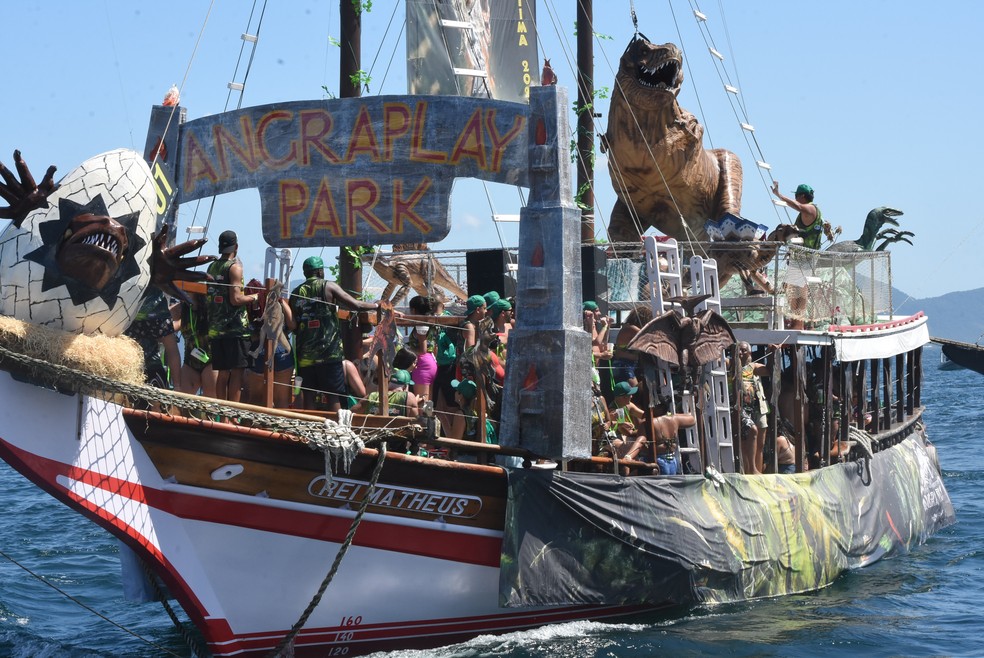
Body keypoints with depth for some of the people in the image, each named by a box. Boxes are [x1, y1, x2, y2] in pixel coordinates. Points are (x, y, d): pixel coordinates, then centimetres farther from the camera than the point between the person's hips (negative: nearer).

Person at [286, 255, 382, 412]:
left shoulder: (296, 293, 8)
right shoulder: (328, 287, -1)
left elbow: (292, 325, 1)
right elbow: (356, 305, -6)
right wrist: (377, 305, 9)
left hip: (305, 354, 3)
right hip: (329, 352, -3)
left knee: (309, 396, 6)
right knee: (333, 397, -1)